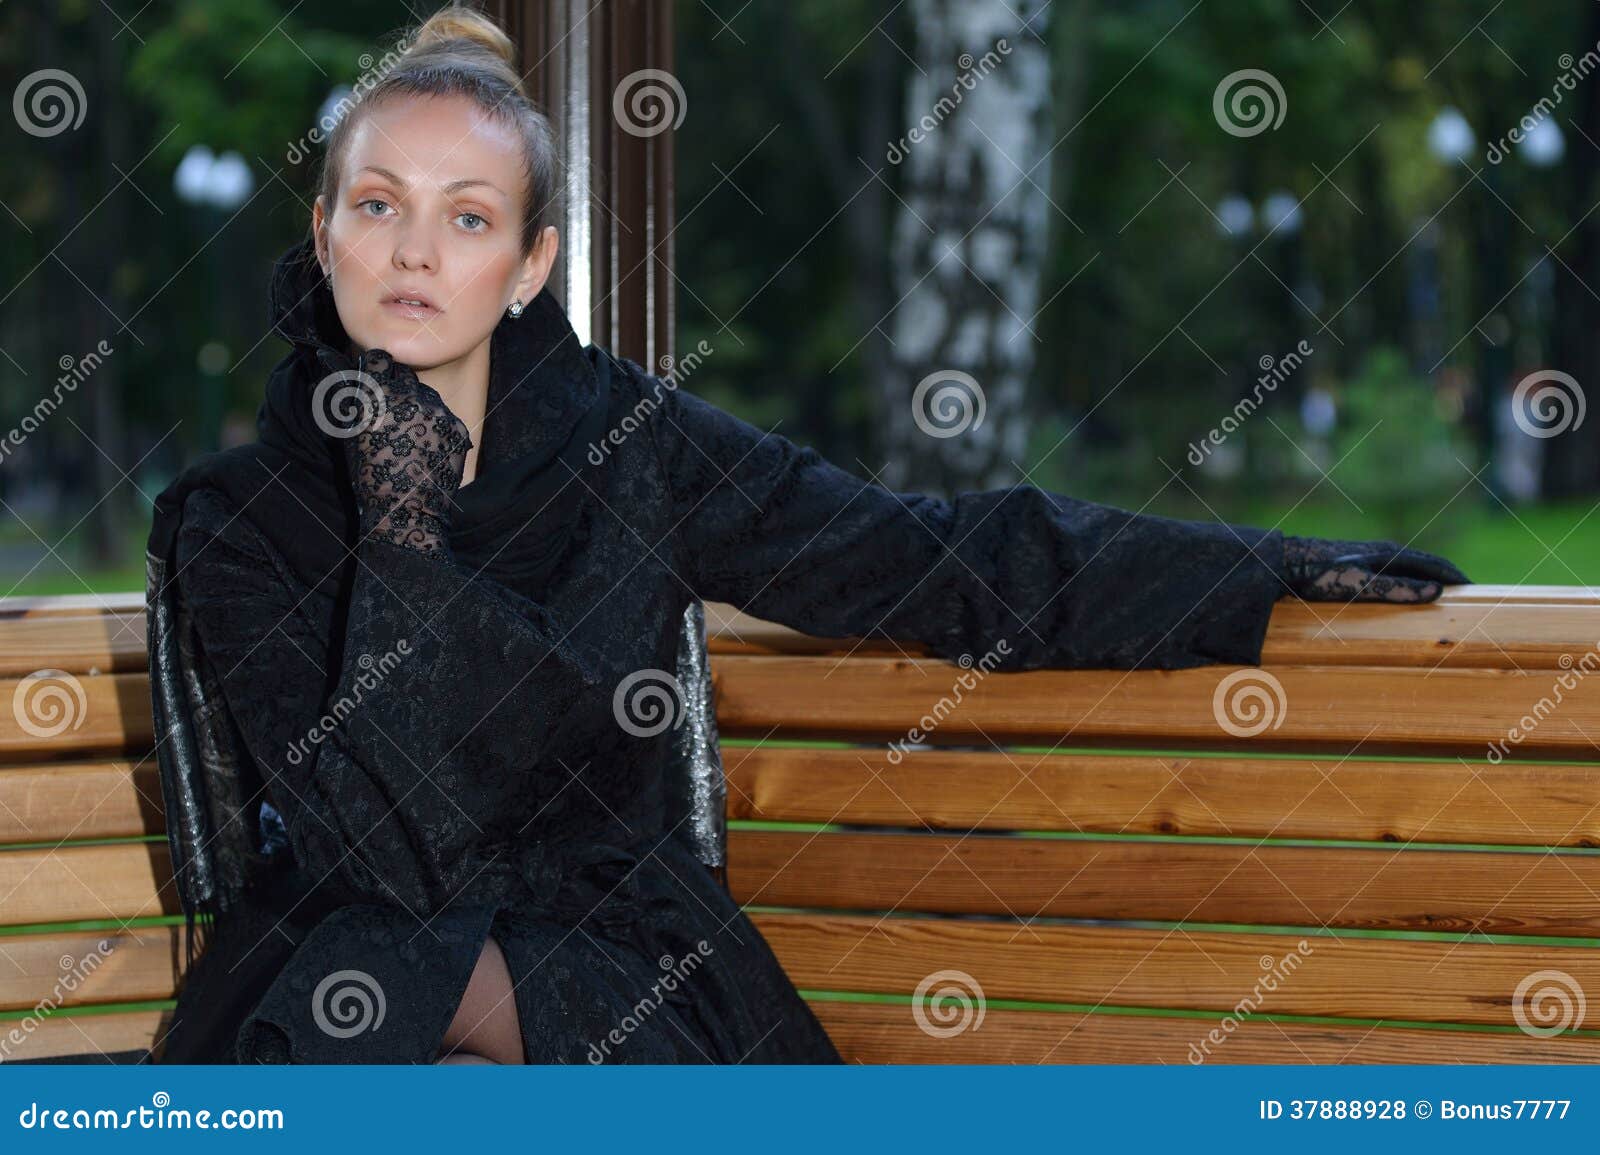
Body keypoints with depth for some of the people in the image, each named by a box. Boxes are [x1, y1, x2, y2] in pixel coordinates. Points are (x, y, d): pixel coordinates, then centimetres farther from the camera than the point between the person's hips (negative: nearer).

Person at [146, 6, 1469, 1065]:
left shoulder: (624, 439, 1)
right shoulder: (241, 517, -3)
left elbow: (941, 565, 4)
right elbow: (384, 849, -13)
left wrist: (1276, 570, 4)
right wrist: (403, 531, -19)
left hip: (626, 941, 1)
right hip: (350, 981, -1)